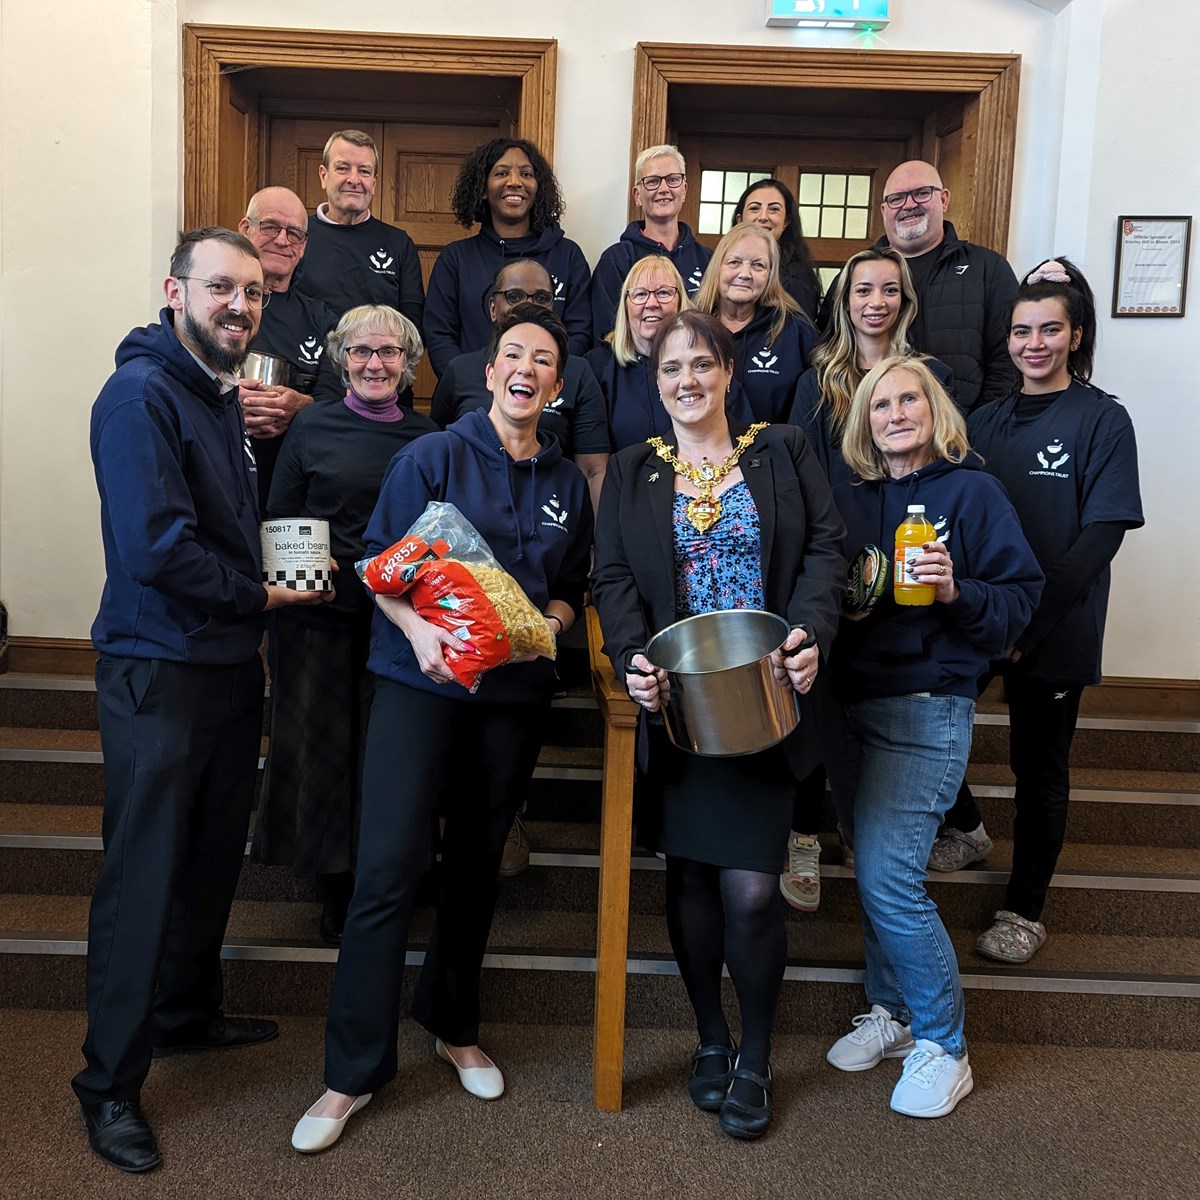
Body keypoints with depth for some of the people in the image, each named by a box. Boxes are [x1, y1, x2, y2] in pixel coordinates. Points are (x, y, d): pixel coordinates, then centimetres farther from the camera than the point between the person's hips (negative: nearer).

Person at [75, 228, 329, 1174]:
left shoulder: (226, 397, 14)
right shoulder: (141, 395, -15)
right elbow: (154, 546, -23)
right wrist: (259, 596, -12)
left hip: (231, 662, 8)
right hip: (159, 670, -8)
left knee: (214, 853, 18)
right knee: (143, 873, 1)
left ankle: (188, 1013, 38)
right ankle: (110, 1084, 17)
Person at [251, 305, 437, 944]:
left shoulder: (428, 436, 8)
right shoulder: (311, 427, 3)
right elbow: (277, 520, 4)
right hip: (321, 614, -1)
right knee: (322, 746, 7)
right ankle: (336, 891, 25)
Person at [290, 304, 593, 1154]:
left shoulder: (568, 484, 9)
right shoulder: (433, 457, -1)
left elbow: (571, 593, 14)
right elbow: (381, 564, -5)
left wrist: (547, 623, -7)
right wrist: (419, 630, -21)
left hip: (516, 692, 4)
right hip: (419, 681, -3)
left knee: (478, 862, 14)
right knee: (390, 866, -9)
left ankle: (455, 1026, 34)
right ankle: (354, 1072, 5)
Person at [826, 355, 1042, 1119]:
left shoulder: (972, 490, -3)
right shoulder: (850, 500, 11)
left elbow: (1022, 597, -5)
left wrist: (957, 592, -21)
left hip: (929, 708, -5)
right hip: (855, 704, 6)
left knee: (889, 877, -10)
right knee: (873, 872, 12)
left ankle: (944, 1048, 9)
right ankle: (893, 1014, 31)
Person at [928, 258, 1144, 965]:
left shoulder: (1102, 420, -6)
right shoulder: (987, 422, 9)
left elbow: (1102, 534, -14)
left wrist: (1032, 618, -21)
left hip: (1054, 630, -4)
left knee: (1040, 766, 6)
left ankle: (1025, 911, 24)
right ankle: (967, 830, 36)